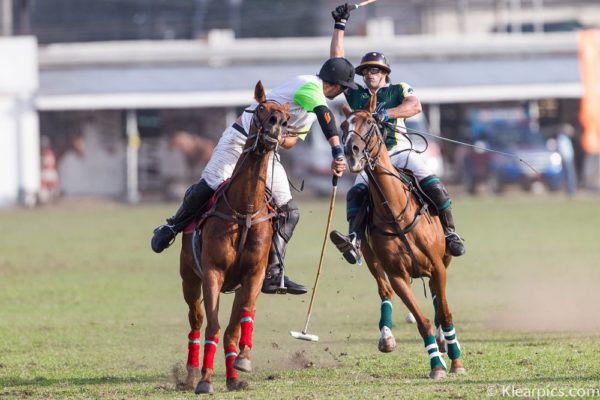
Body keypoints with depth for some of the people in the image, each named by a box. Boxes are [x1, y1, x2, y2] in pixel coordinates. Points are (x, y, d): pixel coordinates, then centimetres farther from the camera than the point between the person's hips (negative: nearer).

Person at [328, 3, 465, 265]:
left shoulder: (399, 91, 8)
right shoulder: (356, 95, 16)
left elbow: (415, 107, -14)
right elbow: (337, 62, 14)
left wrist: (386, 113, -29)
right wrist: (340, 26, 10)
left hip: (401, 152, -2)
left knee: (433, 185, -20)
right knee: (356, 194, -23)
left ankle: (449, 234, -11)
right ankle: (355, 242, -38)